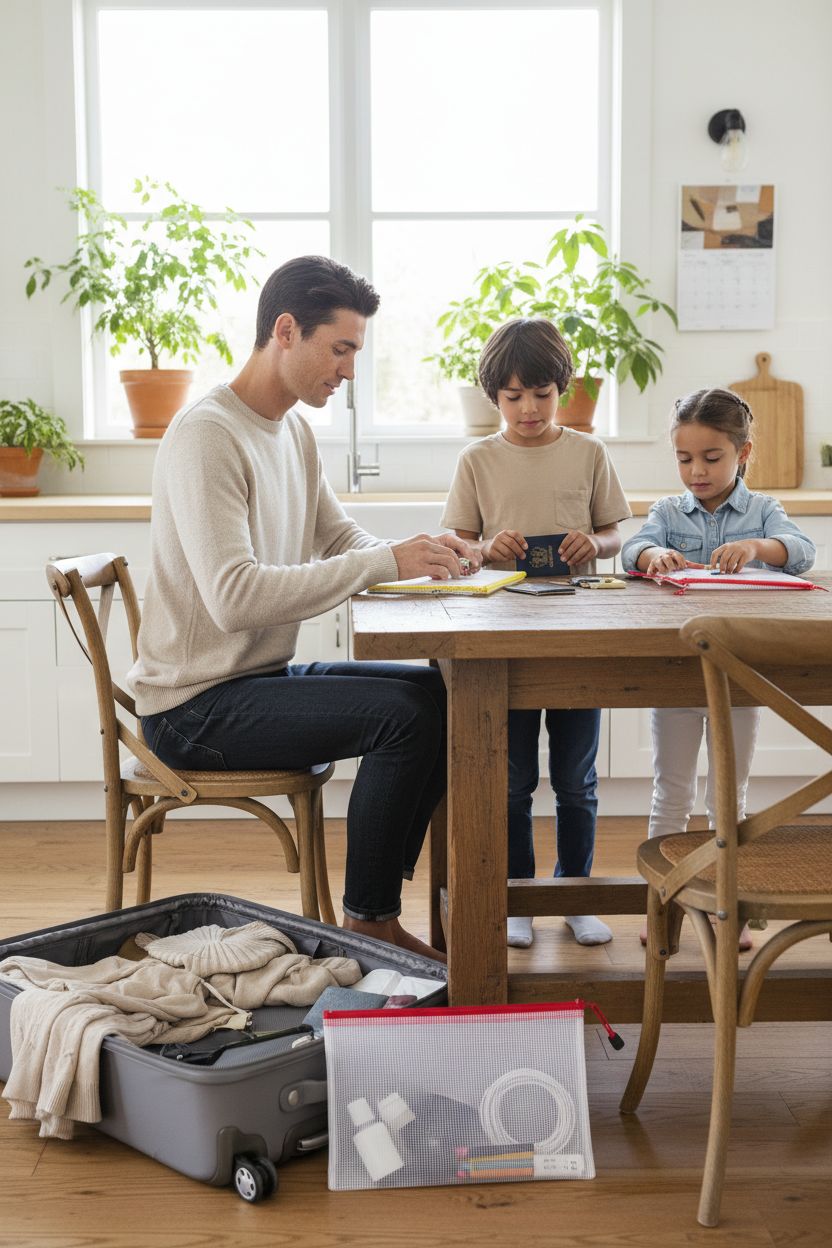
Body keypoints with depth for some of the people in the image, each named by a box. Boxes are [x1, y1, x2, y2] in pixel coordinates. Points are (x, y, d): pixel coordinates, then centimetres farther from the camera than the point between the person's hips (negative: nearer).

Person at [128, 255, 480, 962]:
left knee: (444, 694, 5)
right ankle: (367, 924, -7)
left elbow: (339, 537, 16)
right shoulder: (205, 435, -19)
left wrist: (418, 554, -5)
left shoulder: (295, 429, 10)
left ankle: (380, 902, 10)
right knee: (405, 711, -23)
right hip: (195, 708, -10)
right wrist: (384, 564, -30)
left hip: (265, 677, 10)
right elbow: (234, 597, -30)